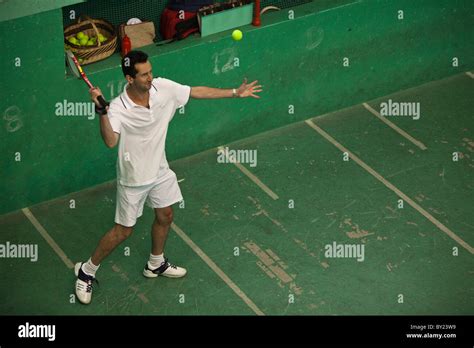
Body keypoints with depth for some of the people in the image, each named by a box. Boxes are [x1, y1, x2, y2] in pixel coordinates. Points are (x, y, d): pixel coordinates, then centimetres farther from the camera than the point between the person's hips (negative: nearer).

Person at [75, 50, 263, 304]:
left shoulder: (163, 88, -16)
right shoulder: (118, 109, -31)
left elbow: (196, 92, -3)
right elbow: (110, 142, -47)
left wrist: (235, 93, 0)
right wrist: (102, 111, -59)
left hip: (159, 170, 6)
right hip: (133, 178, -6)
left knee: (165, 216, 21)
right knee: (123, 231, 4)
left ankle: (156, 264, 47)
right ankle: (86, 271, 24)